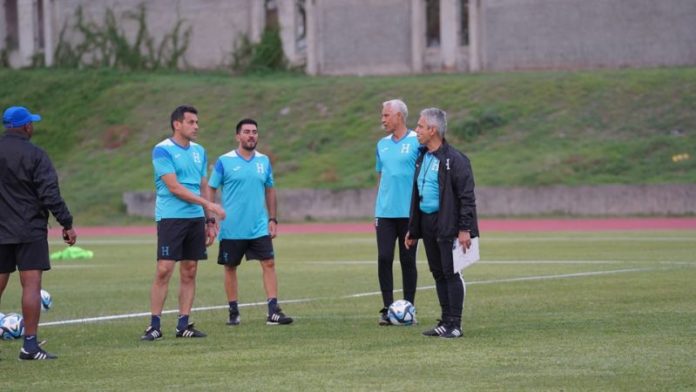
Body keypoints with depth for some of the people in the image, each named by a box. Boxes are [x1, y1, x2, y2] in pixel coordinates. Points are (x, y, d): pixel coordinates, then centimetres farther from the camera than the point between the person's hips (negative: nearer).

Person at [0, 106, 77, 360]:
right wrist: (67, 224, -7)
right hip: (30, 231, -5)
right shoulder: (34, 155, -9)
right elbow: (50, 194, -12)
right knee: (31, 285, -6)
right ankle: (30, 345, -10)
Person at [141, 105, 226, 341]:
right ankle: (154, 325, -5)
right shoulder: (163, 150, -8)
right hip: (171, 218, -6)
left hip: (196, 219, 6)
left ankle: (183, 324, 9)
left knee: (189, 272, 5)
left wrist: (210, 220, 12)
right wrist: (208, 204, -16)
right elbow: (174, 187, -15)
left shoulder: (198, 151, 14)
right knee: (164, 270, -9)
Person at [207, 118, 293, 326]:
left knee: (269, 264, -8)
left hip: (259, 228, 2)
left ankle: (273, 312, -9)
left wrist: (272, 219, 10)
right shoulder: (224, 161, -4)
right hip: (231, 229, -2)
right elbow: (211, 189, -1)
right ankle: (233, 312, 16)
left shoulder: (264, 161, 7)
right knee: (230, 268, 5)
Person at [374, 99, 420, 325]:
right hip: (385, 212, 4)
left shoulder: (416, 142, -5)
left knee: (407, 260, 3)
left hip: (409, 212, -4)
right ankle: (387, 309, 3)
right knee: (384, 258, -3)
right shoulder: (382, 145, 11)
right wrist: (377, 209, 14)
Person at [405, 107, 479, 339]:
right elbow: (416, 194, 21)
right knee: (438, 274, 11)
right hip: (427, 223, 8)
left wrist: (465, 229, -19)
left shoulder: (454, 159, -12)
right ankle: (445, 322, 16)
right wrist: (413, 229, 20)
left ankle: (454, 324, -1)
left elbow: (467, 196, -14)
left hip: (447, 225, -8)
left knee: (451, 273, -5)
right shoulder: (422, 158, 14)